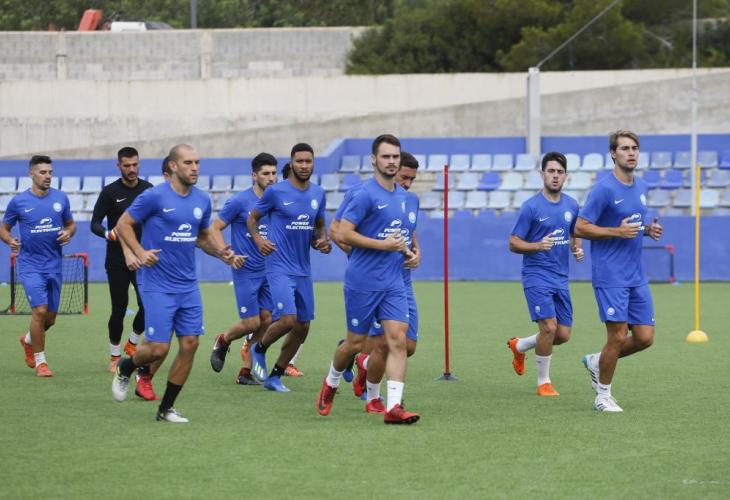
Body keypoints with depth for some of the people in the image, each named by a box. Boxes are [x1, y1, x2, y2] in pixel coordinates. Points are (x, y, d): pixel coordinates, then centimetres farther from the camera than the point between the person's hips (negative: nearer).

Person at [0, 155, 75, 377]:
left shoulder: (61, 198, 3)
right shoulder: (18, 201, -4)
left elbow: (70, 224, 15)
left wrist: (68, 233, -8)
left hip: (54, 265, 4)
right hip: (30, 265, -4)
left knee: (50, 317, 9)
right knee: (40, 310, -17)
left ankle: (28, 340, 41)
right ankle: (40, 361, -4)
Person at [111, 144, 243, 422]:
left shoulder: (202, 200, 6)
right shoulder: (155, 196, -11)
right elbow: (123, 224, -4)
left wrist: (223, 253, 2)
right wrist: (139, 252, -19)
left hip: (188, 286, 6)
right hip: (158, 286, -6)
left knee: (190, 344, 0)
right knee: (158, 348, -9)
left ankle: (166, 409, 12)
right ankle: (124, 369, 25)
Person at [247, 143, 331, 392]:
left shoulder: (318, 194, 8)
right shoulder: (276, 192, -8)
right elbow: (253, 217, 4)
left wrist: (322, 241, -1)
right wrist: (258, 239, -15)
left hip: (303, 270, 6)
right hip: (280, 267, -6)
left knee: (302, 327, 8)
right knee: (288, 319, -20)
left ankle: (275, 376, 22)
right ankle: (259, 349, 10)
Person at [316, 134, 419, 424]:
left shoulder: (402, 196, 12)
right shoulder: (366, 194, -11)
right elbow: (343, 234, -16)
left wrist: (406, 250, 11)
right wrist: (383, 245, -18)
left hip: (393, 282, 6)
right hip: (363, 281, -6)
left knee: (397, 339, -9)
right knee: (355, 343, 5)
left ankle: (393, 406, -15)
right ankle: (331, 384, 33)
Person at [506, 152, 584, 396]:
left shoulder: (571, 205, 7)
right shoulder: (531, 207, -9)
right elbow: (513, 243, -7)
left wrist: (577, 248, 0)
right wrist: (538, 245, -24)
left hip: (561, 278, 6)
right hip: (537, 277, -6)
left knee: (563, 335, 5)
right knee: (549, 327, -17)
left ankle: (519, 346, 33)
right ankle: (543, 382, 1)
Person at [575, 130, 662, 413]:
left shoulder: (641, 187, 12)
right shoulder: (604, 189, -11)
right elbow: (580, 228, -11)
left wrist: (649, 229, 4)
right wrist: (618, 232, -20)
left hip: (636, 277, 7)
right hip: (610, 276, -7)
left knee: (645, 338, 3)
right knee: (618, 336, -8)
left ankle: (596, 362, 26)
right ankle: (603, 397, 8)